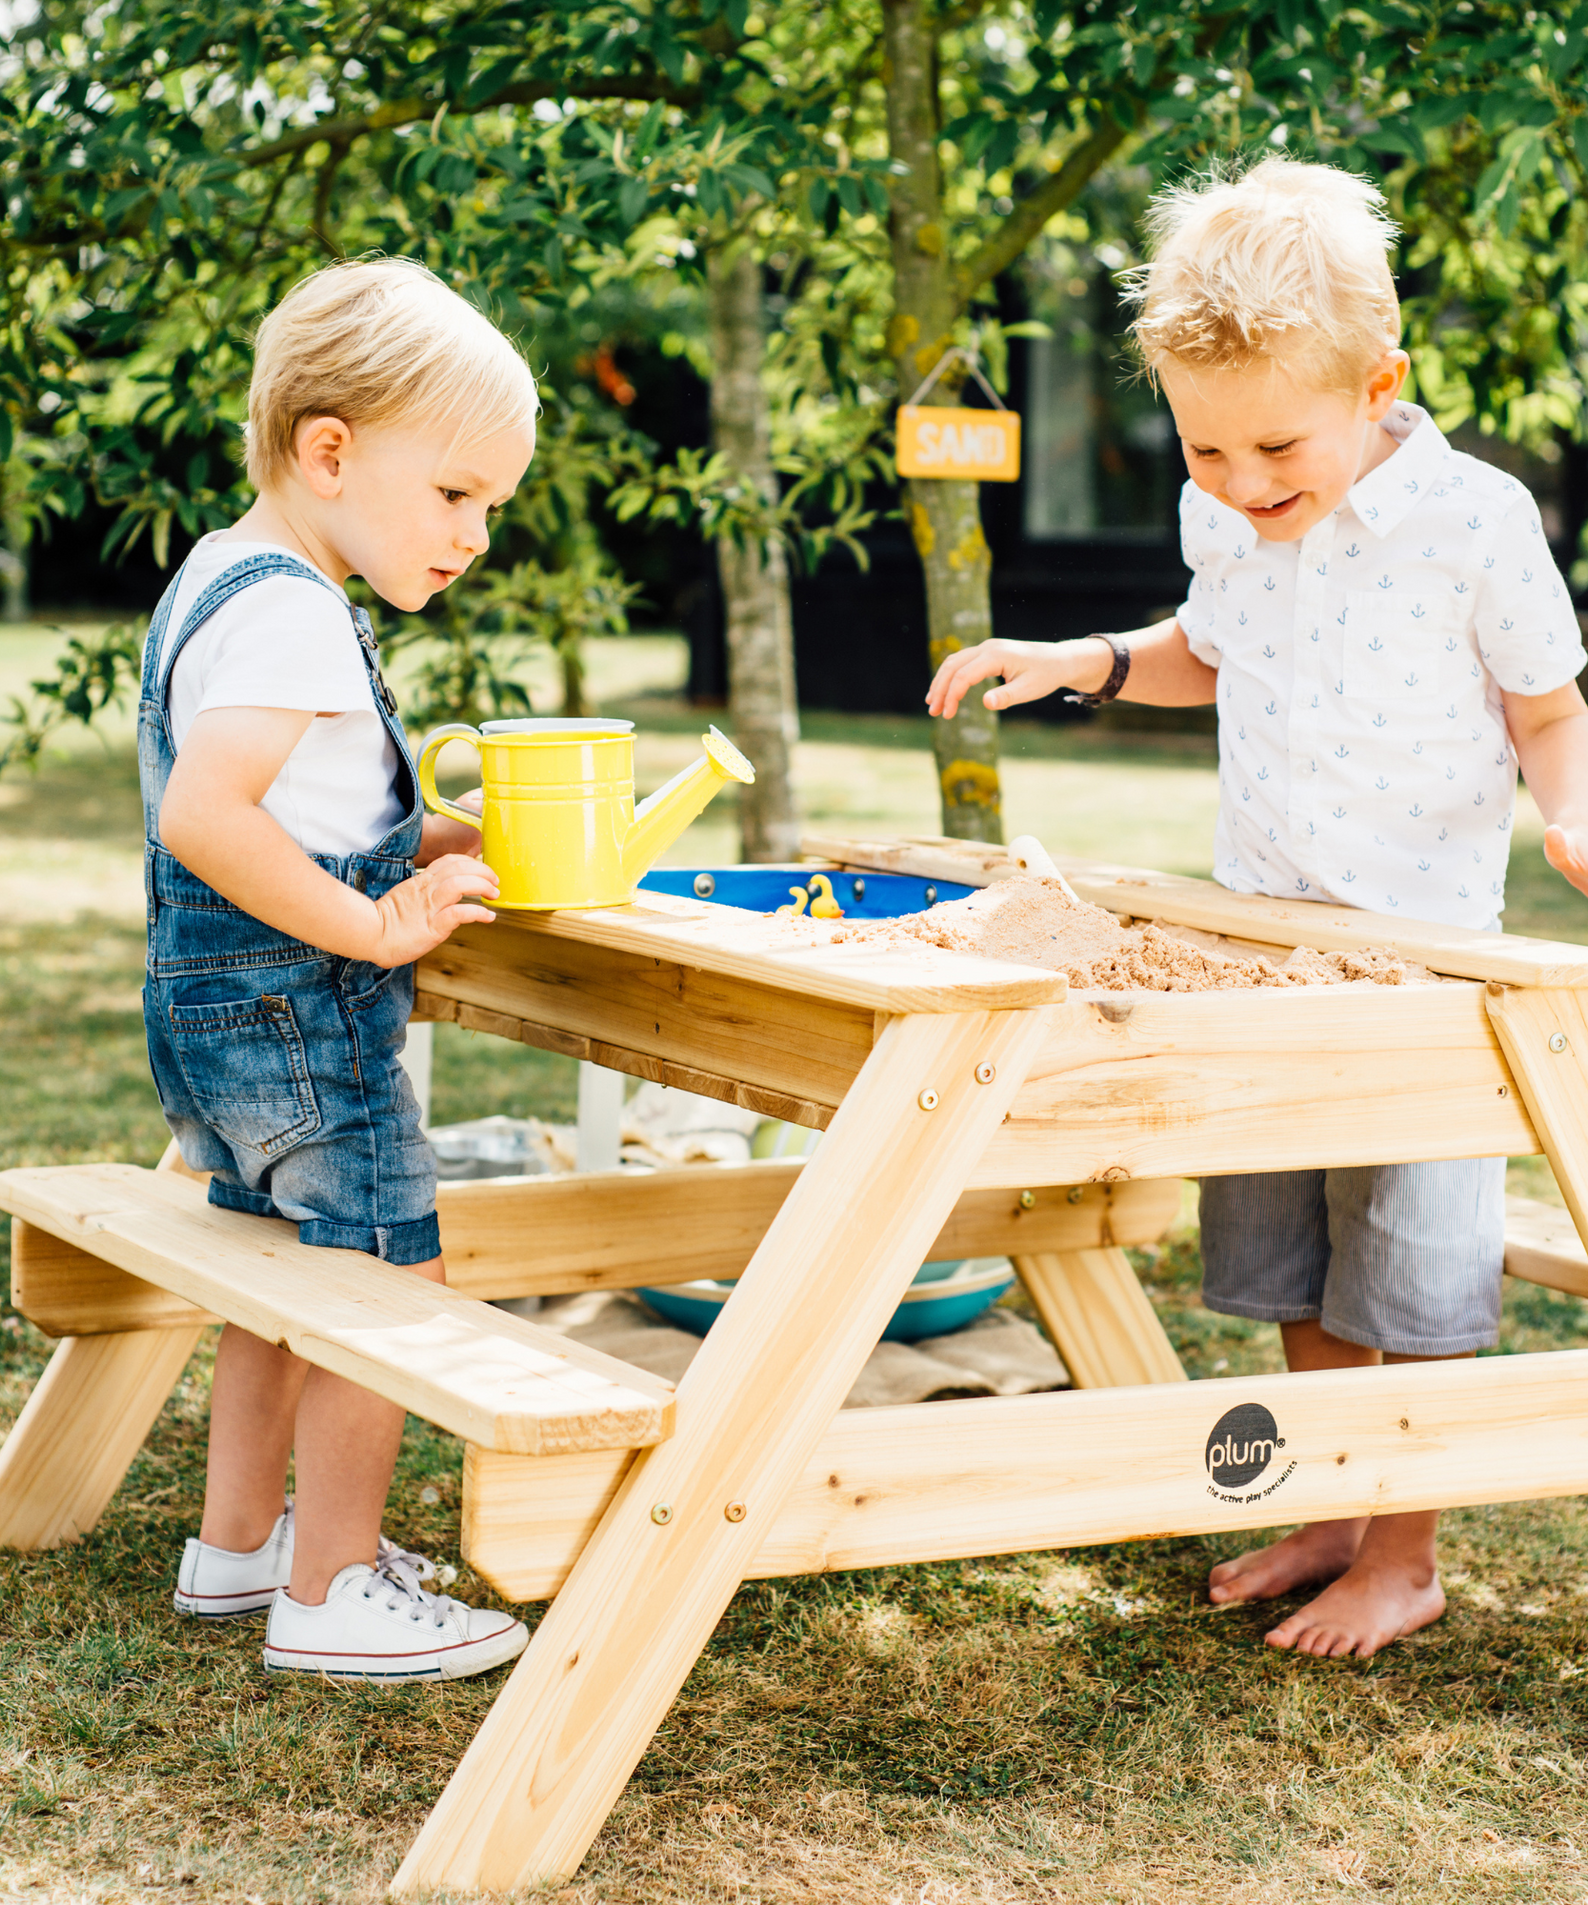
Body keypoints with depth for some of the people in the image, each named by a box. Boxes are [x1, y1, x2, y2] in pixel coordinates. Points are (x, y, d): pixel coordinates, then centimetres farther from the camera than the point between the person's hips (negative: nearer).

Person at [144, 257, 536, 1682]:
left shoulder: (217, 578, 13)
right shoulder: (291, 612, -21)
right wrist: (376, 924, -26)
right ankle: (333, 1595, 5)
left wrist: (418, 846, 11)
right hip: (294, 1015, -11)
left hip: (221, 1007, 11)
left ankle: (240, 1542, 33)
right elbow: (202, 815, -32)